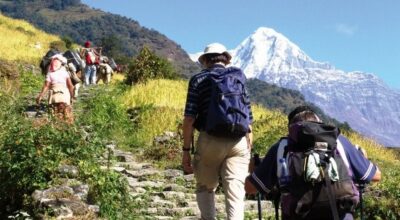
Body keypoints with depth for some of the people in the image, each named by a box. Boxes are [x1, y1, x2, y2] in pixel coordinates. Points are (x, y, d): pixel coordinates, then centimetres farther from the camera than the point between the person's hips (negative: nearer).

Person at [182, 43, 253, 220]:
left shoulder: (198, 79, 5)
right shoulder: (238, 75, 11)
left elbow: (189, 118, -4)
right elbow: (248, 113, 7)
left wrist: (186, 150, -1)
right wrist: (249, 137, 17)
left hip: (210, 140, -1)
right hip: (238, 141, 1)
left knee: (205, 188, 18)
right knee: (235, 193, 0)